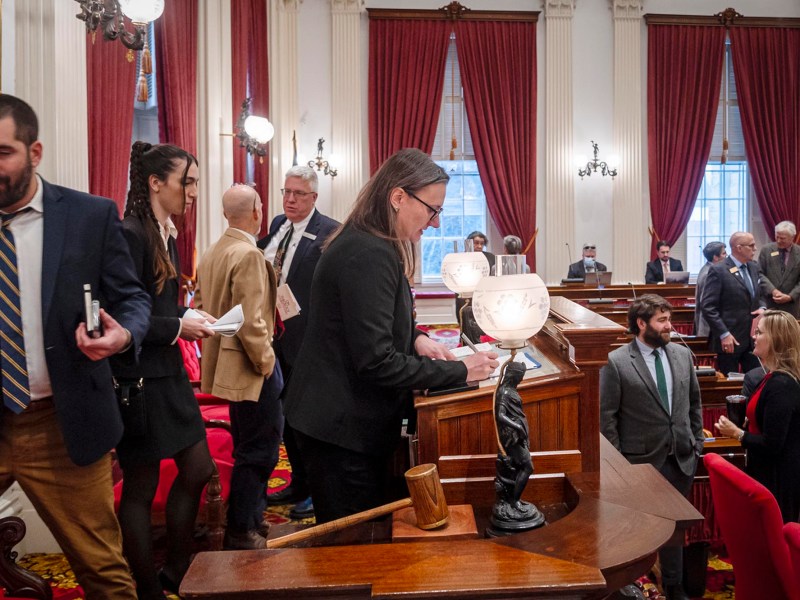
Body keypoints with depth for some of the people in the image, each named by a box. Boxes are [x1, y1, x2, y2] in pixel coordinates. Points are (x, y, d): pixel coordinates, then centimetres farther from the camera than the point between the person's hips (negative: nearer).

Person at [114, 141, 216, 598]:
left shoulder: (167, 235, 10)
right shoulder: (128, 235, -17)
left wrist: (189, 317, -2)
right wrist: (178, 328, -17)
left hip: (169, 373, 9)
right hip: (137, 379, -9)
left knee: (198, 470, 14)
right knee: (141, 486, 6)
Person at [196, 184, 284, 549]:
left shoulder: (210, 255, 8)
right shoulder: (249, 255, -20)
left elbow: (201, 307, 13)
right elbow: (251, 322, -25)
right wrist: (265, 361, -13)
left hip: (226, 365, 10)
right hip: (251, 369, -10)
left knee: (249, 447, 22)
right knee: (258, 451, 2)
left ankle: (249, 517, 34)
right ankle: (242, 533, 12)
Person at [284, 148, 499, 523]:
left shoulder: (364, 243, 9)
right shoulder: (369, 254, -23)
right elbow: (376, 362, -25)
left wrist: (415, 339, 4)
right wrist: (459, 371, -17)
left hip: (341, 419, 10)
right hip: (341, 429, -10)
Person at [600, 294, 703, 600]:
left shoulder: (682, 354, 4)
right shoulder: (616, 362, -12)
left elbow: (694, 402, 14)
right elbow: (606, 416, -10)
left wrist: (697, 442, 10)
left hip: (681, 458, 5)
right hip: (641, 460, -5)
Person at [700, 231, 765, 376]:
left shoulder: (754, 267, 10)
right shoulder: (718, 271, -12)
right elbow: (707, 307, -16)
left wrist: (761, 308, 0)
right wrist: (724, 334, -20)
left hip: (753, 337, 6)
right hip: (730, 339, -6)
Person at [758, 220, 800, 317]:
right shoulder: (766, 250, 2)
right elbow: (759, 273, -2)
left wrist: (790, 297, -13)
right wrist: (773, 291, -15)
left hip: (790, 305, 0)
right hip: (767, 302, 0)